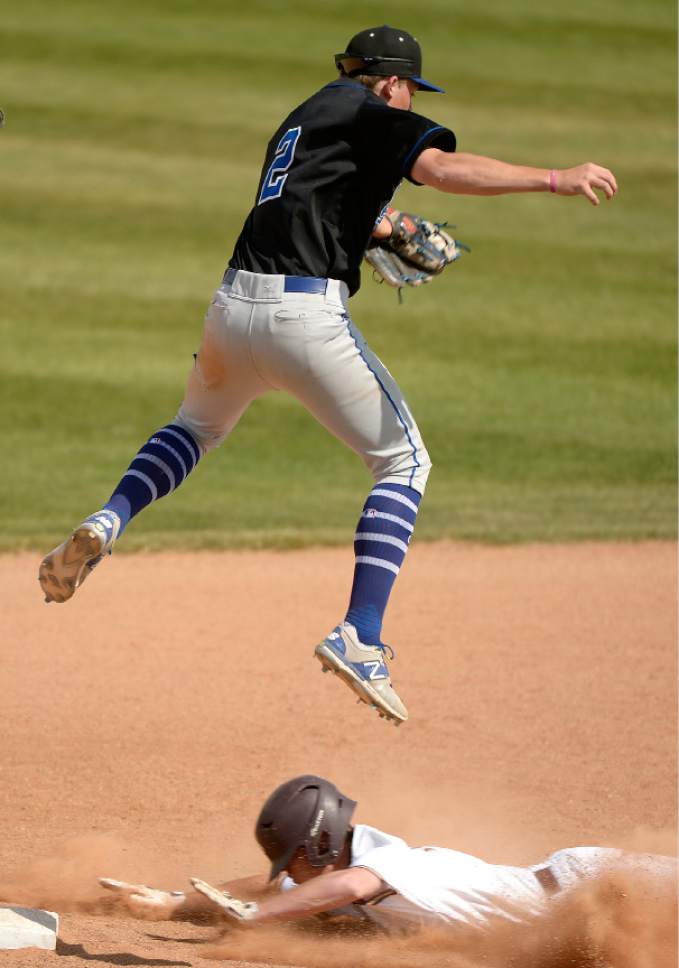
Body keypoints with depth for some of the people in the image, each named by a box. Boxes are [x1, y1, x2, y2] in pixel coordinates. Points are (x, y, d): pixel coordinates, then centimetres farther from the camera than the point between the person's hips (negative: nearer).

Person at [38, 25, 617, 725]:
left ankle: (104, 527, 8)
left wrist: (368, 225, 36)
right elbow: (442, 168, -16)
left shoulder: (300, 120, 26)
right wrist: (554, 180, -20)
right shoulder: (370, 113, 2)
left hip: (233, 304, 7)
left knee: (195, 428, 35)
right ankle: (359, 639, -7)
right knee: (405, 462, 7)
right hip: (308, 315, -7)